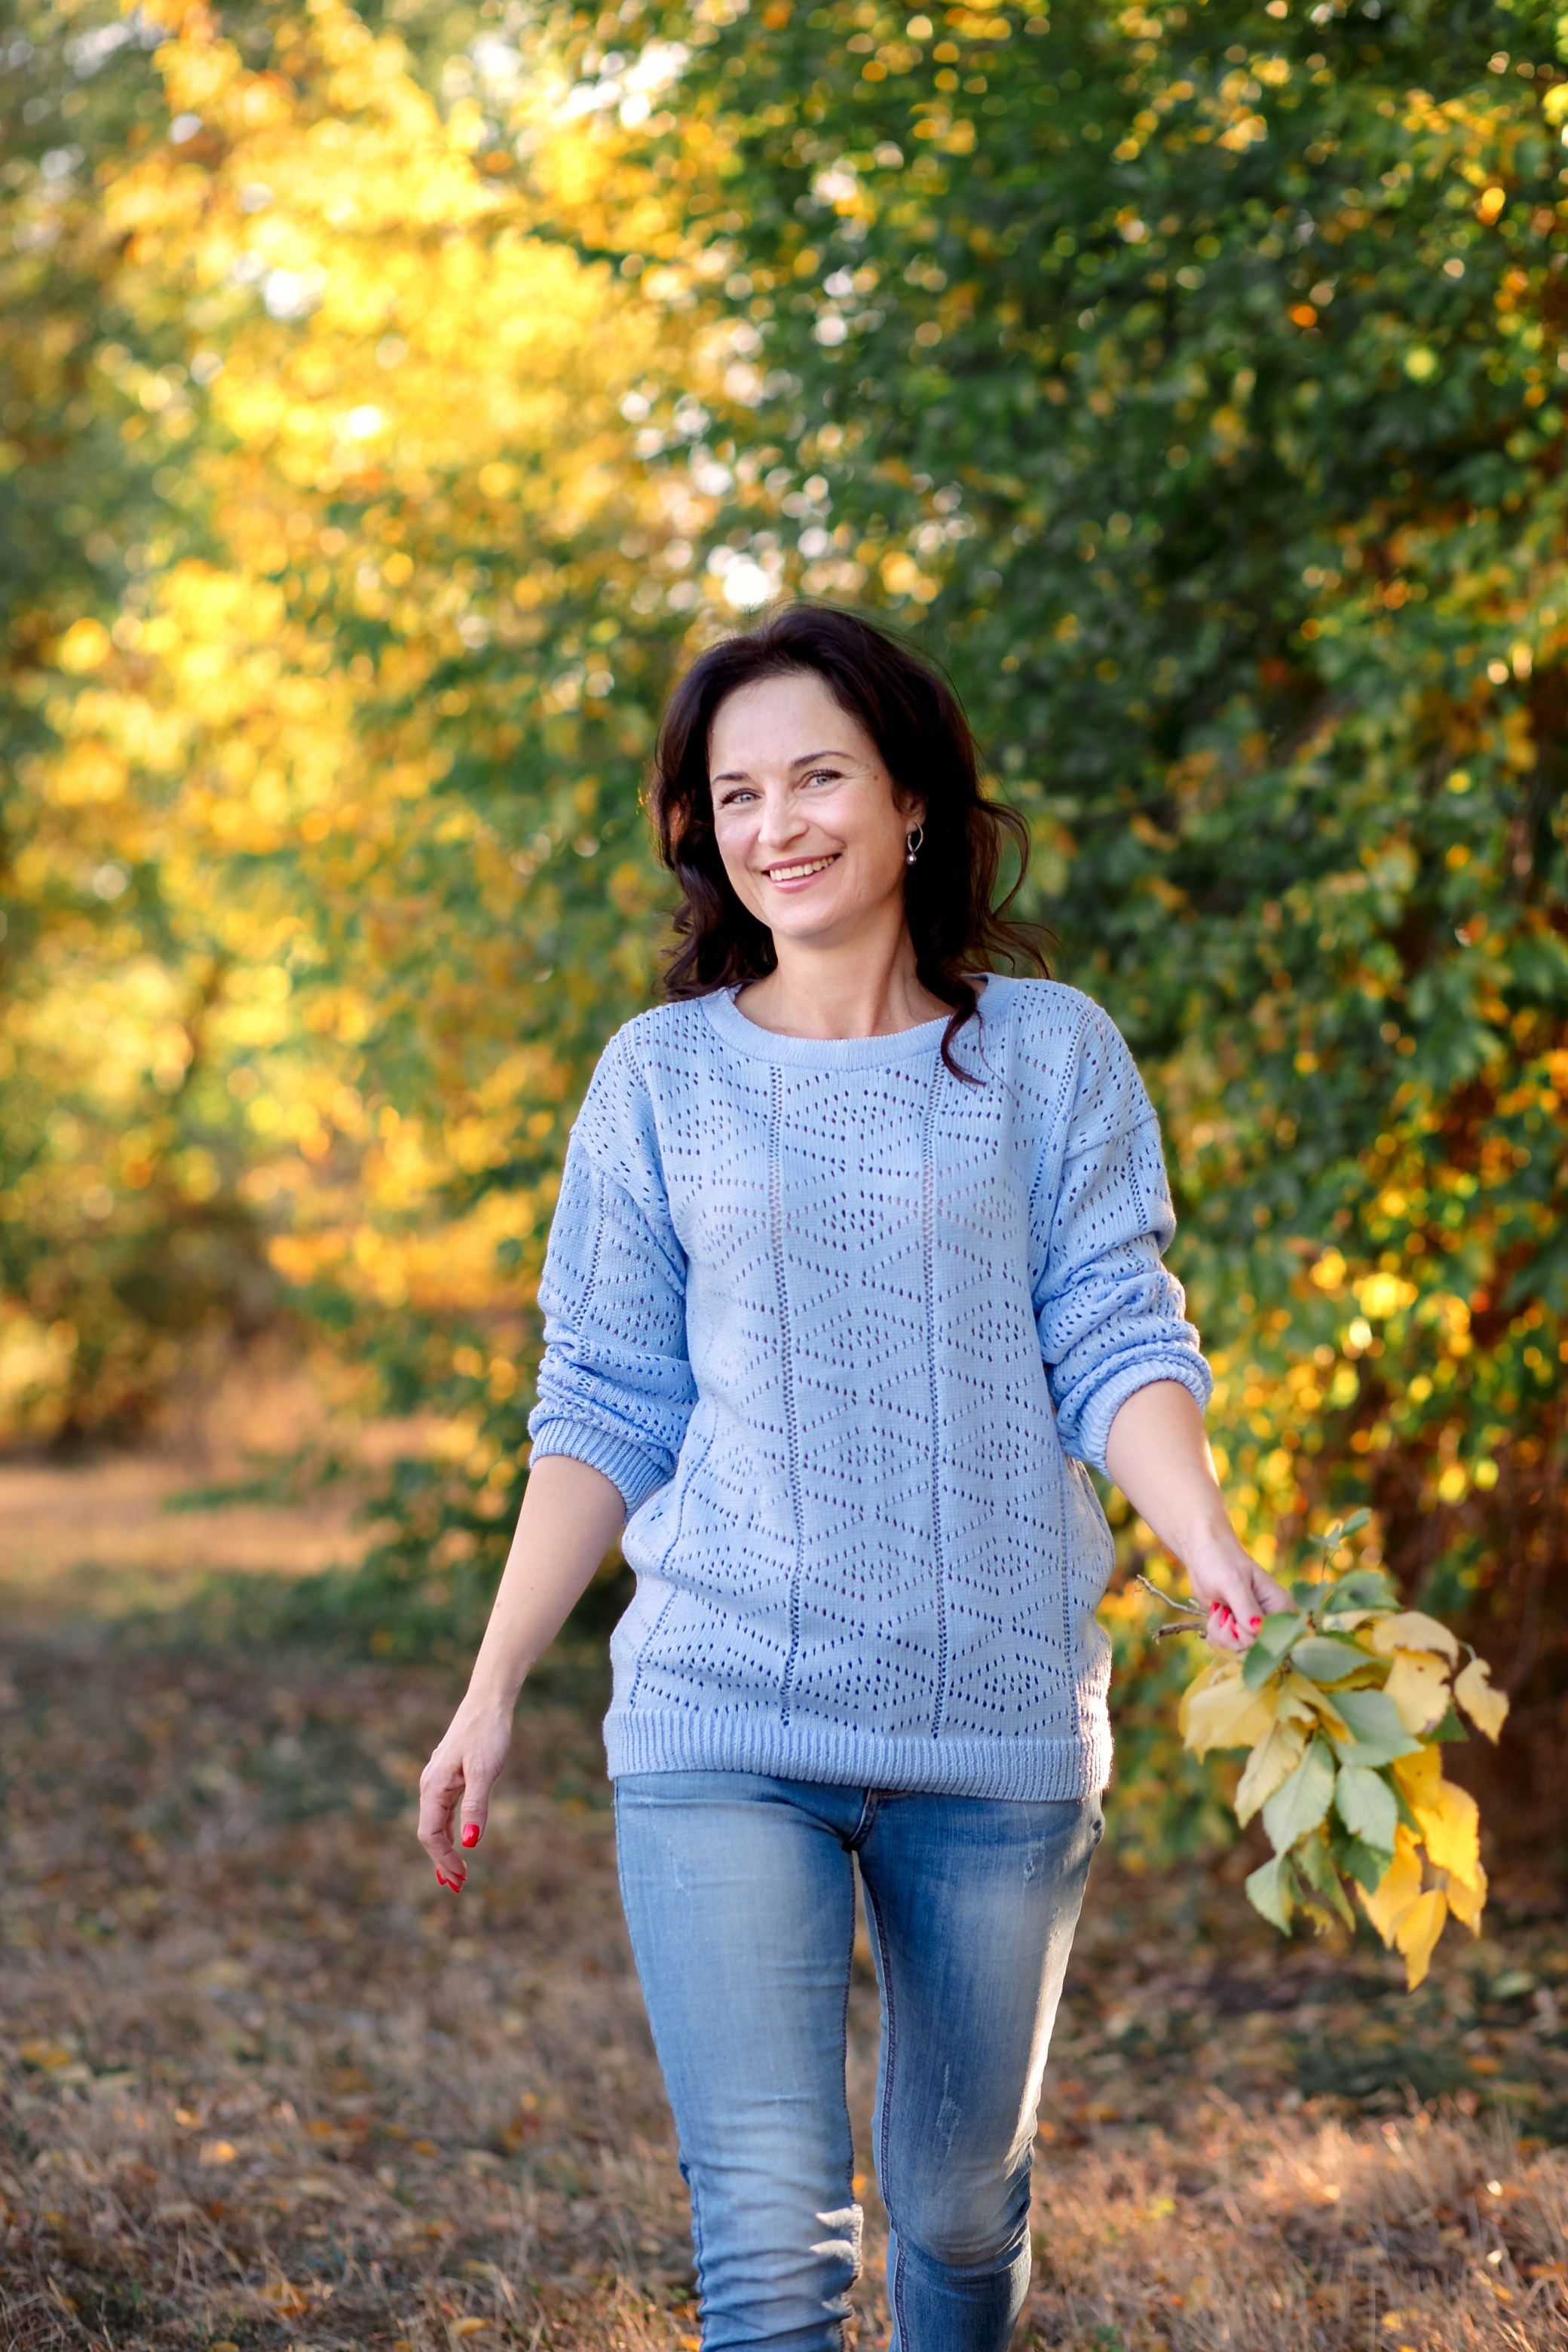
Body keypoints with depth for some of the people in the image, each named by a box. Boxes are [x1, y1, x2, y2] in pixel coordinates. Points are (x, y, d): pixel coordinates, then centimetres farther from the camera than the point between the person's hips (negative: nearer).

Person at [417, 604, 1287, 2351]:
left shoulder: (1049, 1054, 4)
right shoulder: (662, 1075, 5)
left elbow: (1116, 1341, -1)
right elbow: (605, 1411, 8)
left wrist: (1212, 1546, -21)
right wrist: (491, 1694, 2)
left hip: (1000, 1727, 1)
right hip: (720, 1724, 0)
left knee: (960, 2201, 14)